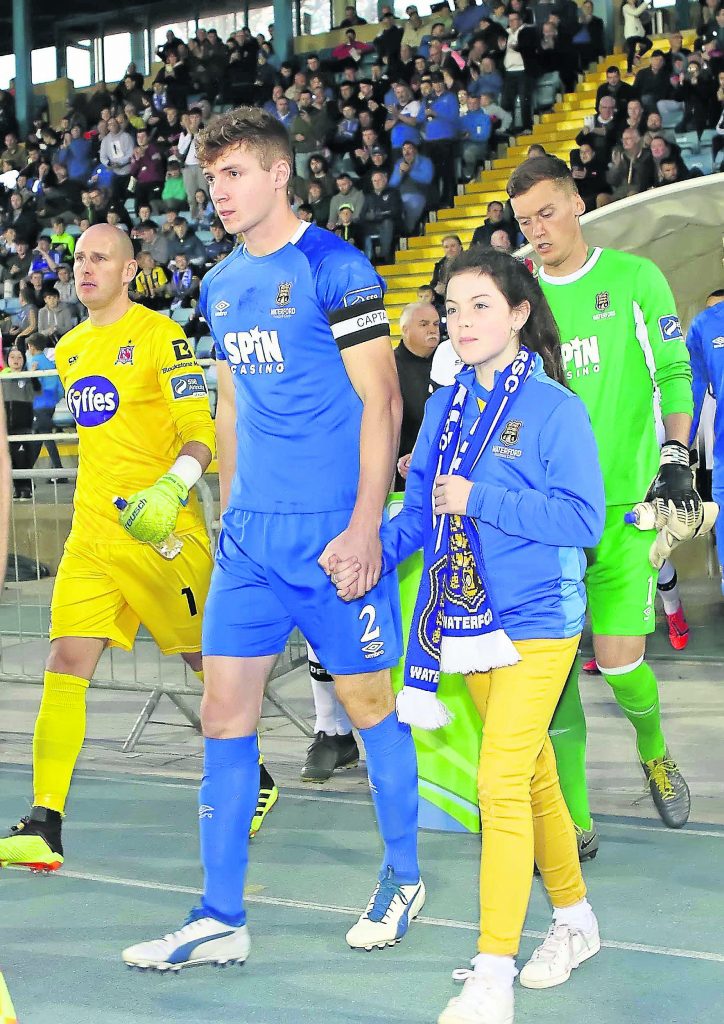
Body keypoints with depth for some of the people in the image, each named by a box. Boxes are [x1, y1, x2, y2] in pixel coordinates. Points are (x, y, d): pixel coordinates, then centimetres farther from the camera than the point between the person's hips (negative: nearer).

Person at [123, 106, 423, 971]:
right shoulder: (220, 286, 12)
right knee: (225, 710, 3)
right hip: (251, 535, 6)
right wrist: (227, 510, 17)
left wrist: (366, 524, -16)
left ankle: (403, 877, 26)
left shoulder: (334, 268, -9)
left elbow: (380, 399, -11)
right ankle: (221, 917, 10)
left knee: (367, 702, 6)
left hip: (334, 533, -6)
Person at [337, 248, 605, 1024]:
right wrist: (372, 550, -8)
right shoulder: (444, 408, 7)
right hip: (470, 619, 6)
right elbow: (422, 513, 10)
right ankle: (574, 922, 36)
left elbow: (582, 518, -17)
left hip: (536, 622, -6)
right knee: (531, 775, 18)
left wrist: (476, 500, -21)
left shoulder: (553, 408, -12)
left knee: (501, 784, -12)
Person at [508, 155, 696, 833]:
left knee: (618, 661, -8)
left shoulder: (634, 277, 2)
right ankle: (574, 821, 8)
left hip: (624, 503, -3)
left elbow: (674, 372, 2)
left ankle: (653, 750, 26)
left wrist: (676, 460, -8)